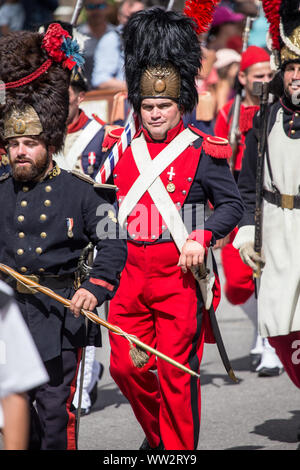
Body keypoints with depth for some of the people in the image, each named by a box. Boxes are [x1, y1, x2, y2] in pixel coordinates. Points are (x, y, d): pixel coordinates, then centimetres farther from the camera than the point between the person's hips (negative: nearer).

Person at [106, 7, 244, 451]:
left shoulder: (202, 151, -5)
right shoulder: (128, 153, 10)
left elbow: (232, 205, -5)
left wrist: (201, 237, -21)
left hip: (180, 275, -5)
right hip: (134, 276, 5)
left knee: (176, 373, -1)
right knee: (124, 366, 7)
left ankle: (180, 449, 10)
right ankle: (158, 434, 30)